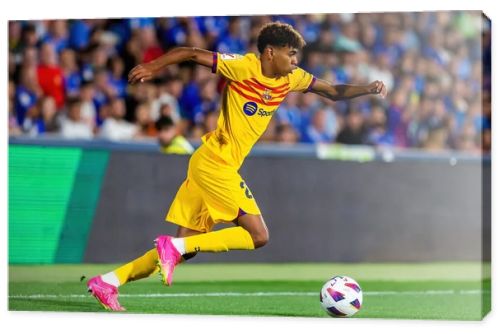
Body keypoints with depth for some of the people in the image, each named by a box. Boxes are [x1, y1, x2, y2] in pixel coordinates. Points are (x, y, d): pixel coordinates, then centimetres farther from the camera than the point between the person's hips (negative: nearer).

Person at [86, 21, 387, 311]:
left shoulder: (292, 79, 11)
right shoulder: (244, 67, -11)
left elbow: (334, 91, 20)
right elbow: (193, 54, -10)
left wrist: (367, 89, 5)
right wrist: (153, 67, -17)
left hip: (207, 167, 9)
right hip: (215, 164, -9)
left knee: (183, 250, 6)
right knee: (258, 236, -13)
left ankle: (109, 281, 6)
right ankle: (174, 246, -16)